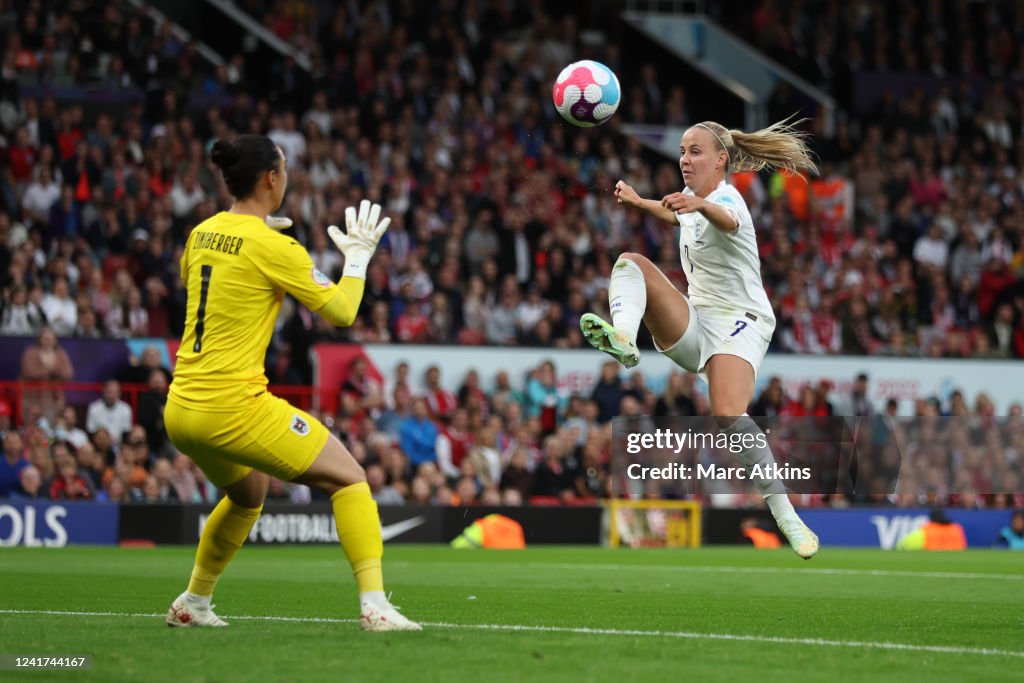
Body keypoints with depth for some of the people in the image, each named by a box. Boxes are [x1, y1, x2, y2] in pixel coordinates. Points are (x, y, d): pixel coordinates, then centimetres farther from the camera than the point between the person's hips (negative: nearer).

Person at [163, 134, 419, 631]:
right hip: (234, 407, -8)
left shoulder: (201, 234, 8)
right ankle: (374, 605, -10)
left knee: (249, 492, 33)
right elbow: (340, 312, -7)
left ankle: (193, 604, 35)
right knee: (349, 478, 1)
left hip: (180, 409, 8)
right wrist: (358, 255, 9)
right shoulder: (273, 247, -13)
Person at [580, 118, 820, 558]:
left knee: (729, 416, -29)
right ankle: (622, 337, -39)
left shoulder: (726, 198, -14)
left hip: (740, 323, -8)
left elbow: (727, 221, -42)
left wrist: (700, 205, -63)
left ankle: (784, 513, -20)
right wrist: (638, 202, 36)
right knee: (631, 262, -11)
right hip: (695, 324, 8)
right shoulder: (694, 199, 12)